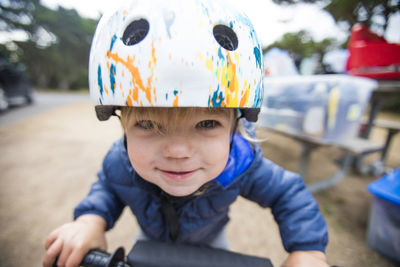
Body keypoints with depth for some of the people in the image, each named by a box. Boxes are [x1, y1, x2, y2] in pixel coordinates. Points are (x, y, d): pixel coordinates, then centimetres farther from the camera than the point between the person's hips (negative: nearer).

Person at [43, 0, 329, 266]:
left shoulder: (241, 162, -37)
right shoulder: (120, 162, -32)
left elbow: (289, 193, -20)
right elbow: (107, 188, -10)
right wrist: (91, 220, -29)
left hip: (210, 242, 0)